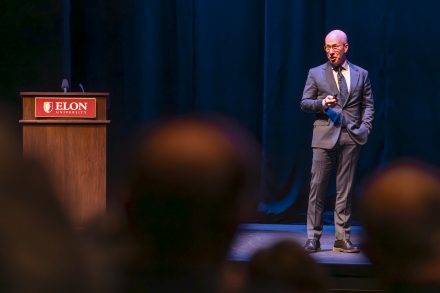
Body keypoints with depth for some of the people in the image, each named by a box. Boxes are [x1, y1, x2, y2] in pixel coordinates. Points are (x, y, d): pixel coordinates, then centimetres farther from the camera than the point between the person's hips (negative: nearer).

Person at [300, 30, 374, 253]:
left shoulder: (361, 74, 12)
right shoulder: (315, 74, 9)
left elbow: (368, 104, 13)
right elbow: (304, 103, 6)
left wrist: (365, 126, -3)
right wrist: (321, 103, -13)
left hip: (350, 136, 1)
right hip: (324, 136, -1)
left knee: (345, 190, 3)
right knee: (317, 187, -4)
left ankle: (342, 239, 8)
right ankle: (313, 238, 0)